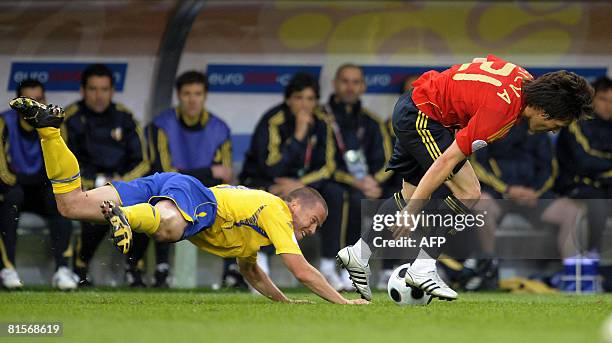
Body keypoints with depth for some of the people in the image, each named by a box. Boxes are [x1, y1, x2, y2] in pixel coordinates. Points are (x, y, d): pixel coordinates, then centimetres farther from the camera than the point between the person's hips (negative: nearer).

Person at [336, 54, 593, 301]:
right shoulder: (502, 112, -30)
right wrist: (411, 212, -27)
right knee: (467, 193, -13)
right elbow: (447, 161, -29)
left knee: (411, 194, 19)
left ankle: (359, 254, 22)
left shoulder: (524, 79, -5)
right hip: (422, 117, -10)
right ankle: (423, 269, -10)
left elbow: (483, 61, 16)